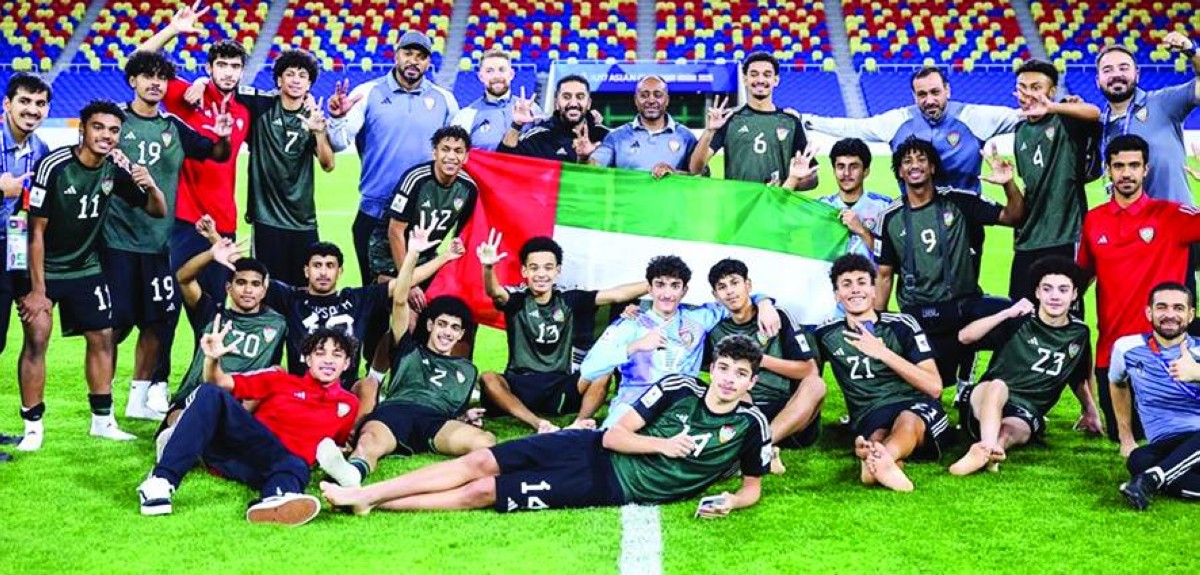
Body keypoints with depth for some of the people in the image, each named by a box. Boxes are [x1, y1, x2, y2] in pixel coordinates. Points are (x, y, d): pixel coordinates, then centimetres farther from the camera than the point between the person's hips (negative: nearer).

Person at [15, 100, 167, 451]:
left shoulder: (116, 169, -9)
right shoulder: (54, 166, -23)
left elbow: (158, 211, -1)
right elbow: (36, 230, -18)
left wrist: (150, 186, -25)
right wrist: (37, 289, -18)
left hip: (86, 268, 5)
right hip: (43, 268, -5)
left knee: (102, 337, 5)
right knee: (36, 339, -13)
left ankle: (102, 420, 17)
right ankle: (33, 426, -2)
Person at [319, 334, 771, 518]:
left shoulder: (750, 424, -4)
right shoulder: (679, 387, 0)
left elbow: (753, 487, 6)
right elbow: (614, 435, -1)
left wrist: (730, 502, -15)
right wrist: (663, 444, -15)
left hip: (611, 489, -3)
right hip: (591, 448, 3)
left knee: (481, 493, -10)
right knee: (480, 462, -8)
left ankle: (370, 505, -5)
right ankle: (360, 493, -2)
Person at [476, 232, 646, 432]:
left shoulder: (568, 299, 5)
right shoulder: (517, 299, -2)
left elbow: (616, 295, -1)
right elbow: (494, 292, -25)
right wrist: (488, 267, -48)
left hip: (559, 387, 2)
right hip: (519, 386, -2)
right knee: (487, 379, -32)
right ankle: (540, 425, -40)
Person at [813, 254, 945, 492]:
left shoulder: (902, 325, 6)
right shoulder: (827, 336, 13)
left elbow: (934, 388, -1)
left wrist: (883, 352, -8)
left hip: (917, 409, -2)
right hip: (869, 417, 2)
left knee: (907, 421, -39)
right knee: (877, 435, -36)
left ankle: (875, 461, -69)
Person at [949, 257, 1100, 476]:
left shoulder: (1079, 334, 11)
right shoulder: (1020, 320, 0)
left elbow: (1078, 378, 31)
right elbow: (964, 337, -11)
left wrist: (1090, 411, 32)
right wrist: (1007, 313, -17)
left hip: (1025, 414, 3)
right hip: (985, 401, -2)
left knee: (1012, 431, -35)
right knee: (998, 385, -39)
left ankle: (982, 451, -63)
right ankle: (989, 447, -61)